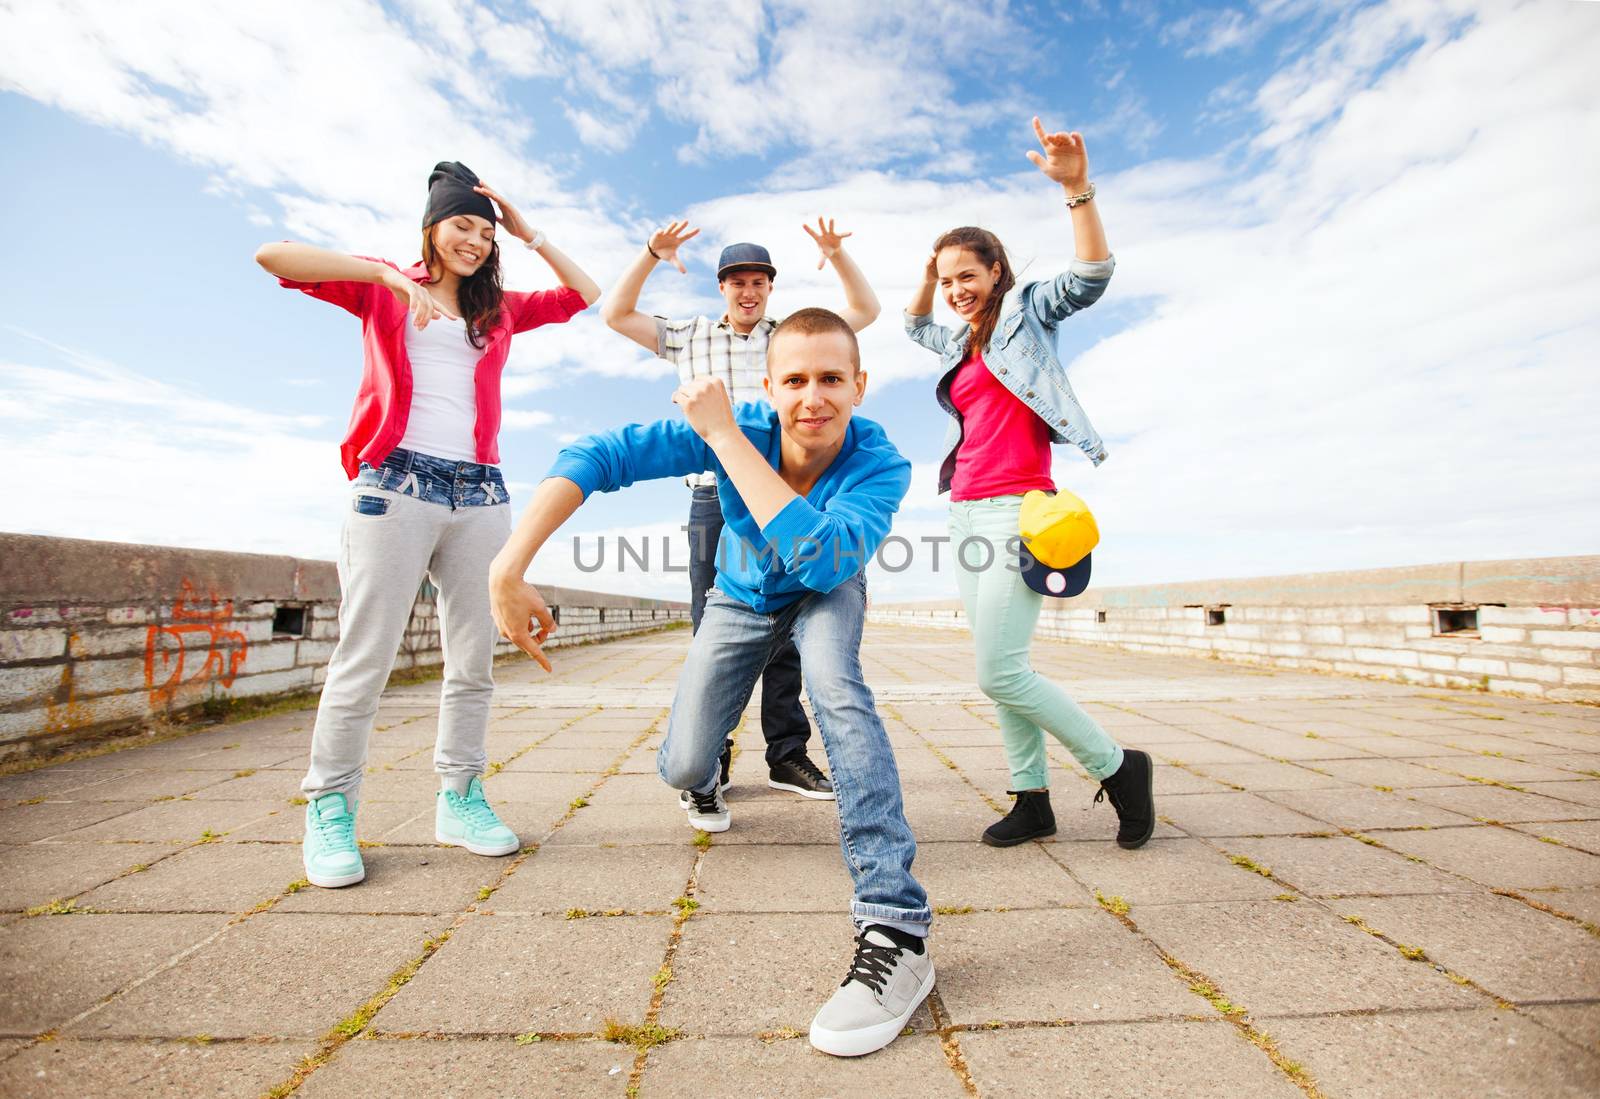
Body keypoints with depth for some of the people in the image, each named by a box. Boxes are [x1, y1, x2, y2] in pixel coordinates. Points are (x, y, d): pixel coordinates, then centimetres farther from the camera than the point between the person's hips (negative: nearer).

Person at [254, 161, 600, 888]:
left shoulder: (500, 309, 22)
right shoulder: (382, 290, 14)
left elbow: (586, 296, 22)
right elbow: (273, 256, 2)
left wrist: (530, 235, 19)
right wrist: (388, 275, -6)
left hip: (480, 494, 4)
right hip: (397, 481, -3)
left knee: (475, 658, 2)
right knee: (365, 653, -5)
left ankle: (458, 799, 13)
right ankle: (328, 812, 9)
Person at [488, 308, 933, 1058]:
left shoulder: (882, 464, -33)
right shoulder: (732, 429, -30)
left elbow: (823, 560, -50)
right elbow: (599, 455, -36)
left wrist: (725, 434, -48)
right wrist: (509, 569, -47)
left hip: (824, 592, -2)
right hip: (742, 598, 2)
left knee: (835, 684, -37)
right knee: (682, 766, -2)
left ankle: (896, 928, -30)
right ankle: (705, 786, 41)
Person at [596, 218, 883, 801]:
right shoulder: (689, 338, 14)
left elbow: (867, 309, 15)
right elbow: (615, 314, 10)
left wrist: (838, 255, 1)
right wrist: (651, 255, -1)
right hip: (714, 497, 0)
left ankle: (787, 753, 12)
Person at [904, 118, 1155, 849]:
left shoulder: (1026, 311, 4)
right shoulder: (961, 342, 22)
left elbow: (1092, 277, -14)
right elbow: (915, 324, 40)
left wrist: (1077, 189, -25)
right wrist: (930, 270, 26)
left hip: (1015, 509, -8)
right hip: (965, 512, 8)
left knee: (999, 673, -13)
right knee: (999, 670, 6)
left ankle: (1118, 768, 6)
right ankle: (1032, 800, 17)